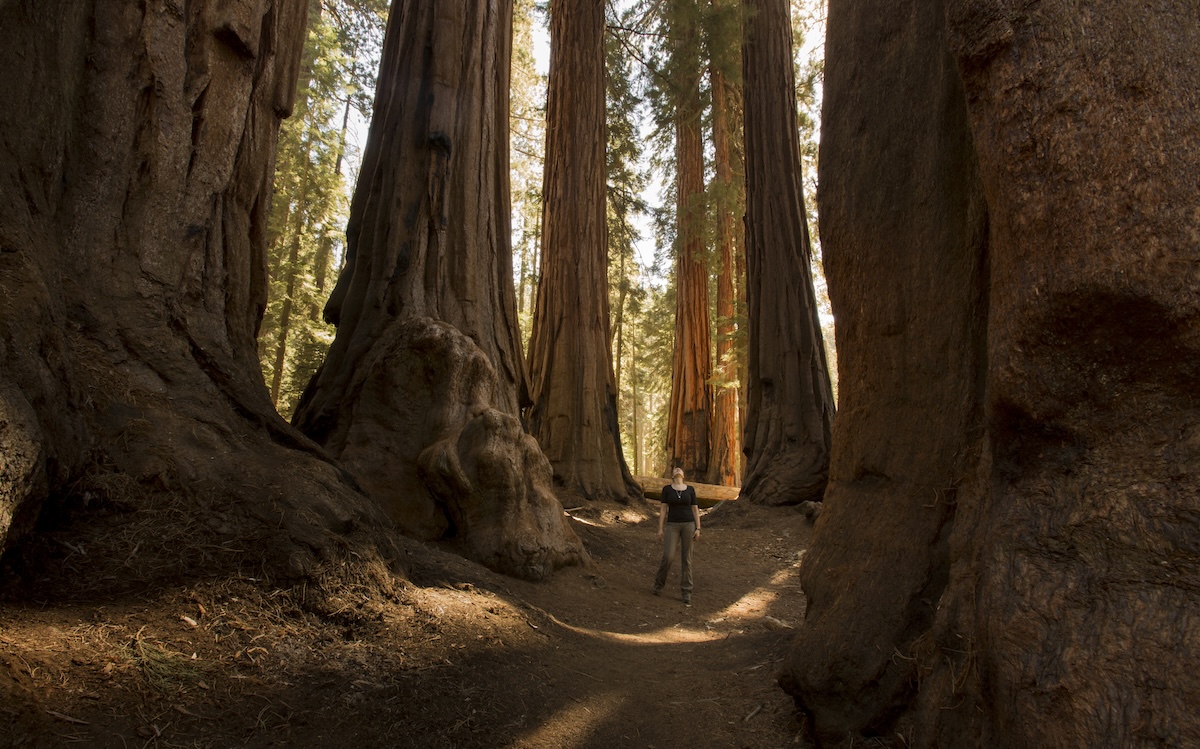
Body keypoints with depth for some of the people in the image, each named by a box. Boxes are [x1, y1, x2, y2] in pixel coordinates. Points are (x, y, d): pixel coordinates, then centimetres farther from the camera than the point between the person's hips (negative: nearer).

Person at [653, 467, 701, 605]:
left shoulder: (690, 489, 5)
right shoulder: (666, 489, 2)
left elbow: (695, 510, 6)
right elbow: (663, 509, 0)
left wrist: (698, 529, -2)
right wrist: (660, 529, -5)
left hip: (688, 525, 1)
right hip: (672, 525, -1)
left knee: (686, 559, 2)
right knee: (668, 557, -11)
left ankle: (686, 592, 10)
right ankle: (659, 582, 17)